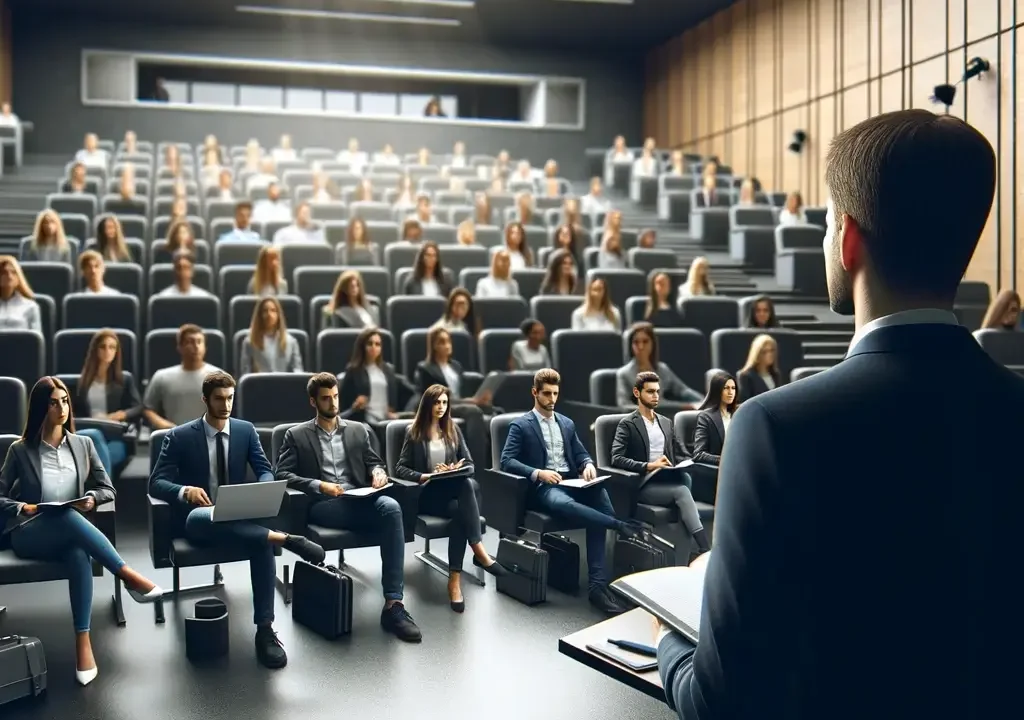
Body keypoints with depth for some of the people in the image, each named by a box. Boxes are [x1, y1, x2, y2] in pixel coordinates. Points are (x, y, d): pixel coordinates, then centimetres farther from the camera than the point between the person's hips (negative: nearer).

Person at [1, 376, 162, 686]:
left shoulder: (83, 444, 11)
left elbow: (108, 489, 12)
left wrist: (91, 499, -10)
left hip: (72, 532, 2)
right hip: (29, 534, -2)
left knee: (79, 553, -37)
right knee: (68, 517, -38)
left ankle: (83, 642, -39)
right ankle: (128, 575, -37)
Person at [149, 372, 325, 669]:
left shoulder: (246, 430, 9)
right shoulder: (179, 436, -1)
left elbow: (265, 471, 7)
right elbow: (156, 483, -6)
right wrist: (185, 491, -28)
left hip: (240, 515, 2)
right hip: (199, 519, -2)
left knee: (263, 542, -33)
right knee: (202, 518, -42)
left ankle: (265, 629, -29)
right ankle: (284, 538, -40)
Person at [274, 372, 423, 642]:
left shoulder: (358, 430, 23)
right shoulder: (296, 435, 13)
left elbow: (375, 462, 22)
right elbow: (282, 474, 2)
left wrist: (378, 472, -4)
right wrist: (319, 485, -13)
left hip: (358, 500, 3)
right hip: (322, 505, -3)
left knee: (390, 507, -36)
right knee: (386, 509, -34)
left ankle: (393, 605, -38)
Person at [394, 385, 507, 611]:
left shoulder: (453, 430, 16)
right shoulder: (414, 432, 5)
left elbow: (470, 465, 14)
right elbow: (400, 468, 1)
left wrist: (456, 470, -10)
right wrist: (426, 476, -16)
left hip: (455, 489, 4)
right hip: (428, 493, -4)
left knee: (460, 510, -36)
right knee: (468, 486, -36)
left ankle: (455, 579, -37)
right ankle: (479, 552, -38)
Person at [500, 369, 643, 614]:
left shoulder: (567, 424, 23)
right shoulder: (520, 425, 5)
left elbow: (581, 453, 21)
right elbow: (507, 461, -6)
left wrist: (588, 464, -5)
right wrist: (538, 473, -20)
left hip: (572, 482, 5)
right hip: (543, 487, -4)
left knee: (599, 495, -30)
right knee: (565, 504, -42)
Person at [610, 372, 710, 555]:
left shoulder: (666, 422, 21)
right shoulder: (627, 424, 1)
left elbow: (682, 454, 18)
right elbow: (616, 459, -12)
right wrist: (648, 465, -25)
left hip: (668, 480, 5)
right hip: (643, 485, -5)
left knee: (685, 478, -31)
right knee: (681, 492, -32)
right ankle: (706, 551, -39)